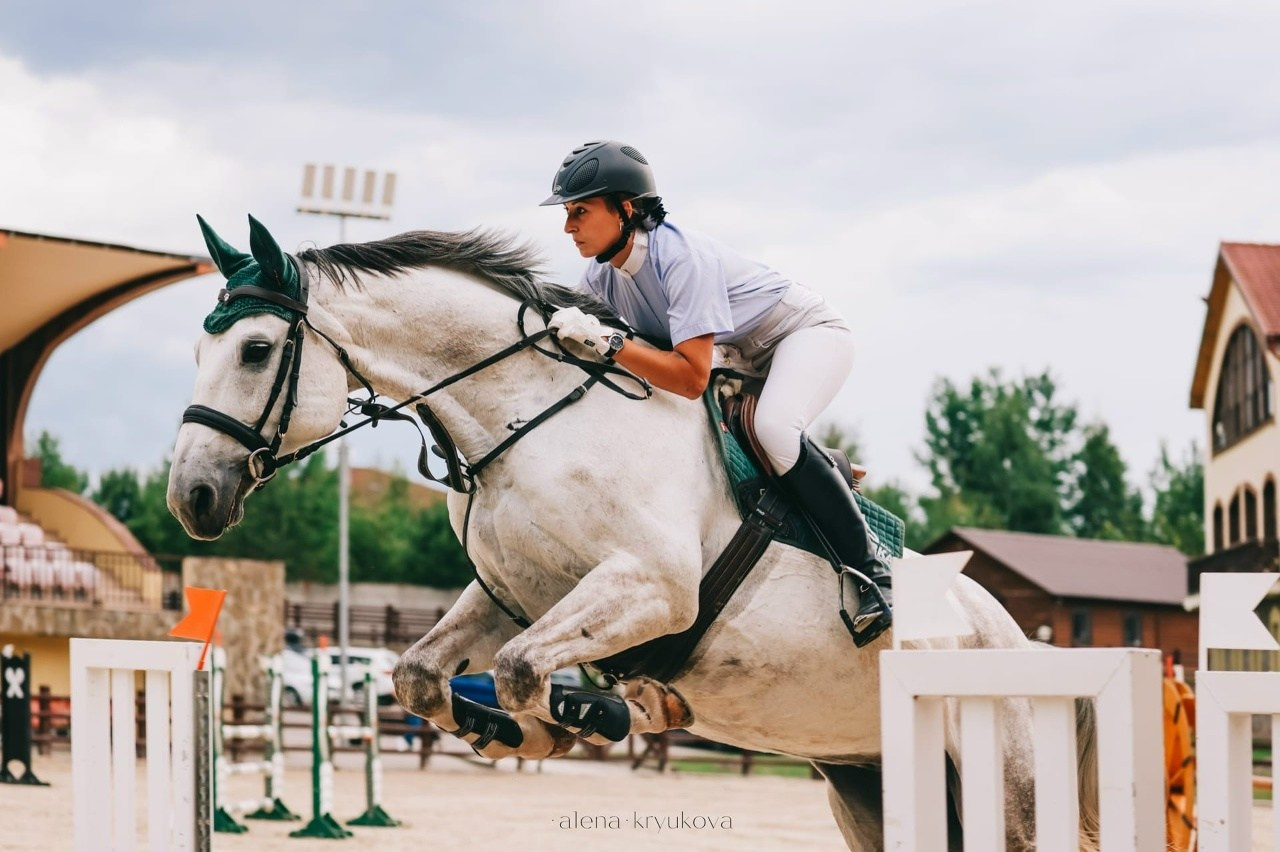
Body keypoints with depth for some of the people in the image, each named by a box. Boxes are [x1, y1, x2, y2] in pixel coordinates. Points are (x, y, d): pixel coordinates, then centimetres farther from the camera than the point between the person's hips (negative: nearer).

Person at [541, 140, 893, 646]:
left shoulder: (681, 258, -34)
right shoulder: (603, 275, -9)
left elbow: (692, 377, -41)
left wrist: (603, 340, -47)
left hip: (809, 334, -9)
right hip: (742, 362, 9)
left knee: (773, 426, -37)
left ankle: (870, 571, -26)